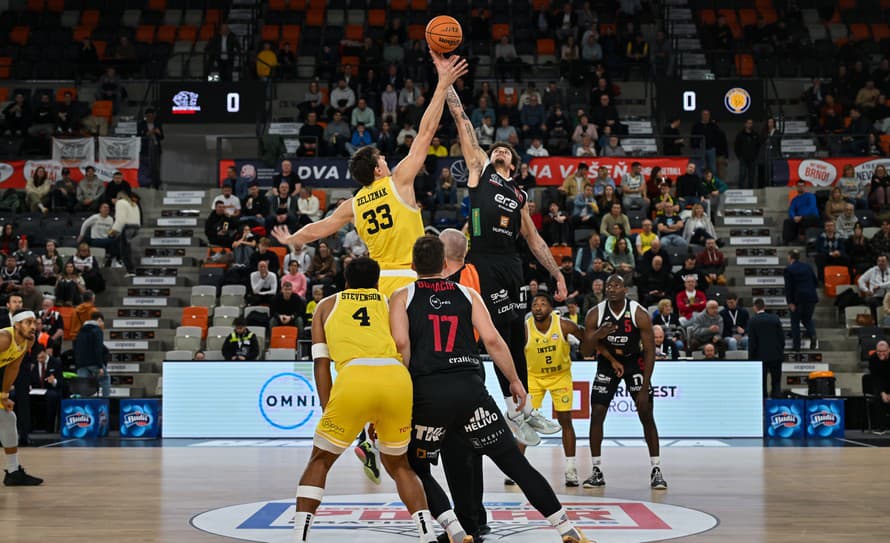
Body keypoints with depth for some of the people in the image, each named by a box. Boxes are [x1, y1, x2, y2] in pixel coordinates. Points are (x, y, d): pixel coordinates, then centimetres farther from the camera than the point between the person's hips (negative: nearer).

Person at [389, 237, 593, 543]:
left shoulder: (402, 297, 11)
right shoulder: (467, 294, 16)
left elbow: (401, 343, -6)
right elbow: (492, 340, 5)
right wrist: (514, 380, 13)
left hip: (427, 391, -2)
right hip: (470, 388, 2)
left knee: (416, 468, 18)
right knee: (514, 461, 7)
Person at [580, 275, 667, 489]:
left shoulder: (639, 314, -23)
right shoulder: (595, 314, -18)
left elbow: (650, 351, -18)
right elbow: (585, 352, -13)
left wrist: (644, 388, -22)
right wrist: (597, 337, -36)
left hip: (634, 362, -2)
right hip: (607, 362, 2)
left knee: (646, 414, -9)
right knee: (596, 414, -7)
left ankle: (656, 470, 0)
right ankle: (597, 471, 2)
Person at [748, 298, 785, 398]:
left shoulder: (752, 321, -6)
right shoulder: (775, 318, 0)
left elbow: (752, 341, -7)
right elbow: (782, 337, 2)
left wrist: (750, 358, 0)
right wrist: (781, 351, 14)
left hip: (760, 356, -2)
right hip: (776, 355, 2)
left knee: (761, 383, 5)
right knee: (776, 382, 7)